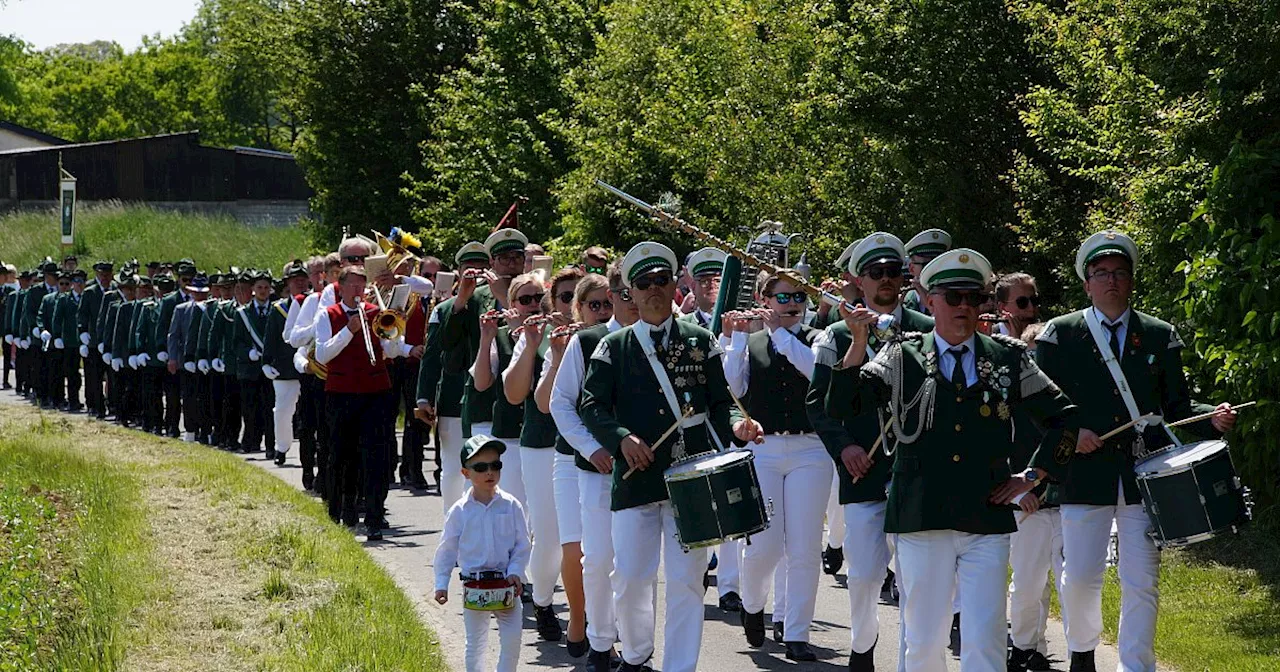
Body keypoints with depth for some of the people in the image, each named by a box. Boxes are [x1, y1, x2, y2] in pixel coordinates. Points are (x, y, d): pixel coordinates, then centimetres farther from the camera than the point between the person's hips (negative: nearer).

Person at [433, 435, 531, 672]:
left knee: (512, 639, -4)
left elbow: (522, 545, 3)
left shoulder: (511, 506, -2)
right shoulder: (459, 511, -3)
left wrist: (515, 572, -10)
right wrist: (441, 584, -2)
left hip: (505, 584, 0)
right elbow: (447, 550, 3)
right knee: (475, 642, 7)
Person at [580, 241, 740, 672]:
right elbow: (592, 405, 4)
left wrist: (738, 426, -9)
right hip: (635, 476, 0)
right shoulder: (614, 346, 7)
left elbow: (721, 402, 10)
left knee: (686, 580, -2)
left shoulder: (701, 342, 9)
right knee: (630, 577, 2)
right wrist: (622, 438, -12)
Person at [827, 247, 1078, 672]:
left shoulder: (1009, 359, 8)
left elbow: (1063, 416, 17)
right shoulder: (902, 357, 5)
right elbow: (842, 407, -4)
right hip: (920, 521, 0)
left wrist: (1032, 475, 9)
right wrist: (858, 344, -15)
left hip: (987, 521, 0)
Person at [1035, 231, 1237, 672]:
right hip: (1085, 474, -1)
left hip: (1144, 475, 1)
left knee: (1142, 582, -1)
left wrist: (1212, 419, -9)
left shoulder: (1160, 337, 8)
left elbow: (1177, 406, 11)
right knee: (1079, 578, 5)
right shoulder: (1060, 335, 3)